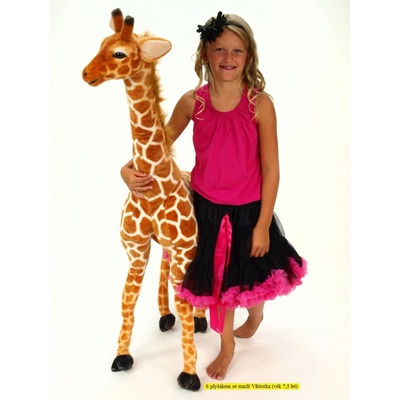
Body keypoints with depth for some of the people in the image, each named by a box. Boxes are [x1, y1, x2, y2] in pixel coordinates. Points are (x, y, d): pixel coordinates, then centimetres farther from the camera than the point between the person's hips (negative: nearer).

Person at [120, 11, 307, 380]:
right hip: (206, 209, 2)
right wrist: (129, 169, -17)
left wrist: (262, 225, -11)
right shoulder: (193, 101, -9)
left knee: (249, 275, 19)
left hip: (248, 211, -2)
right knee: (216, 280, 18)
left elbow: (271, 169, -12)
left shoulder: (260, 103, -16)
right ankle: (227, 346, 44)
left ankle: (256, 311, 58)